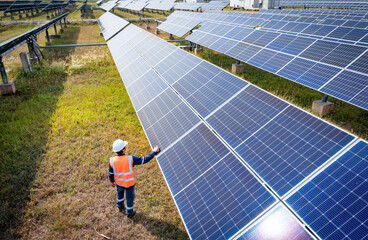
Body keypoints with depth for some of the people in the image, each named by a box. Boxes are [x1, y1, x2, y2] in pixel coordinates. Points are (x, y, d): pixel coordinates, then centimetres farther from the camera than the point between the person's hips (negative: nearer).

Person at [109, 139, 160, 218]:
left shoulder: (112, 161, -23)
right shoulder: (130, 159, -33)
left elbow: (111, 174, -8)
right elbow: (144, 160, -24)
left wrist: (112, 181, 13)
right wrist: (154, 152, -12)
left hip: (119, 182, 3)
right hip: (129, 183, -3)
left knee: (120, 193, 33)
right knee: (130, 197, 22)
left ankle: (120, 207, 58)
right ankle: (129, 213, 44)